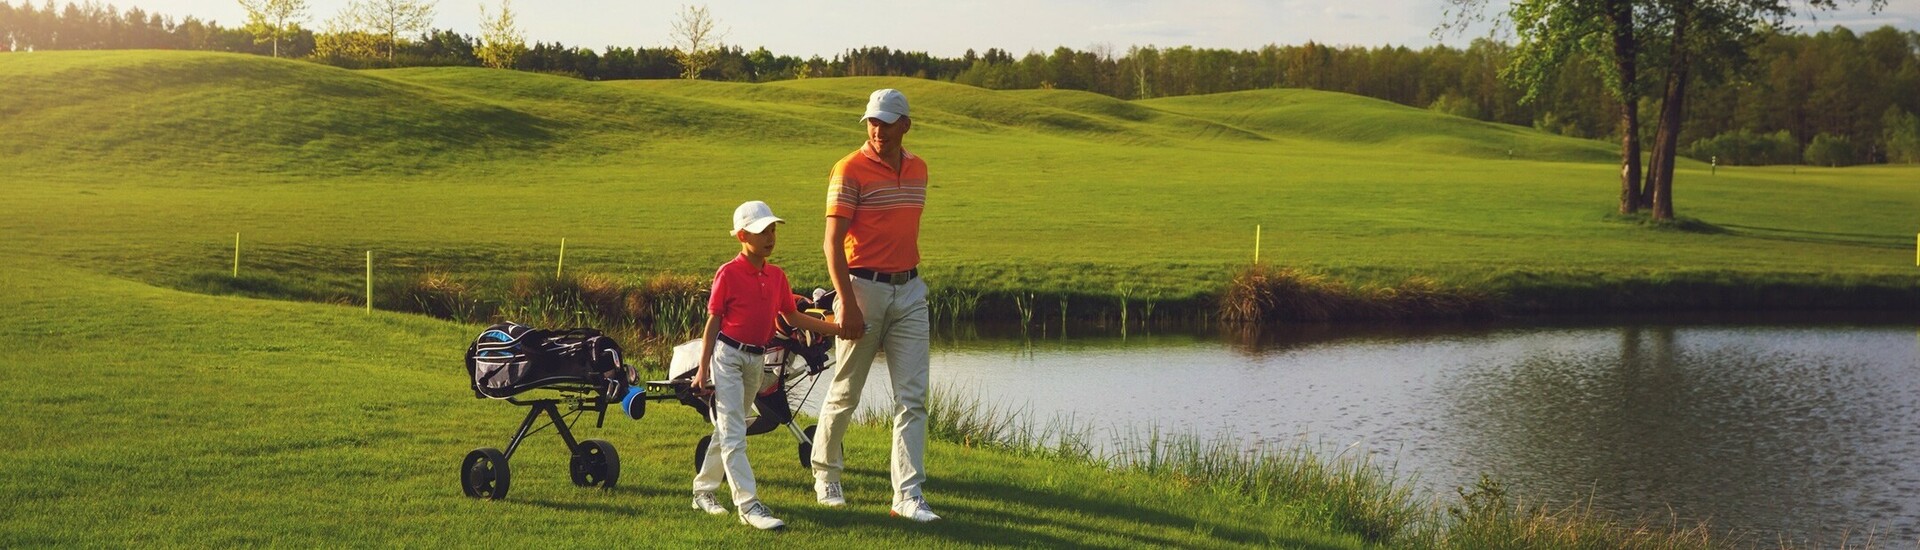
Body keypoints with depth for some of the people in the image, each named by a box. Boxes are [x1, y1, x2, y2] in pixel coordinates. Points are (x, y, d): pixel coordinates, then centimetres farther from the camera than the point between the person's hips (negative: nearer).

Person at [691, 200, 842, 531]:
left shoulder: (777, 276, 7)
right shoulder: (728, 274, -10)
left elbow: (792, 317, 16)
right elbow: (713, 322, -8)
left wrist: (836, 329, 9)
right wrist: (703, 370, -11)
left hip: (757, 360, 7)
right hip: (728, 355, -7)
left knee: (727, 430, 15)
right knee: (733, 434, -9)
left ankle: (703, 491, 28)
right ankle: (748, 505, -15)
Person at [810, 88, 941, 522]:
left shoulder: (918, 169, 10)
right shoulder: (851, 170, -9)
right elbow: (833, 241, -13)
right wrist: (847, 303, -20)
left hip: (909, 290, 5)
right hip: (864, 287, -5)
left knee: (912, 396, -2)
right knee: (846, 392, 7)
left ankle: (908, 495, -2)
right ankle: (825, 474, 28)